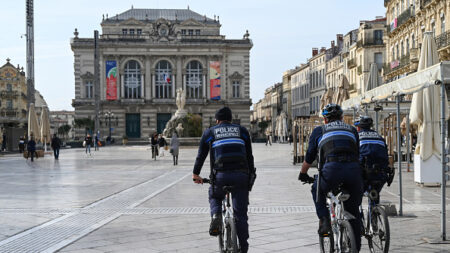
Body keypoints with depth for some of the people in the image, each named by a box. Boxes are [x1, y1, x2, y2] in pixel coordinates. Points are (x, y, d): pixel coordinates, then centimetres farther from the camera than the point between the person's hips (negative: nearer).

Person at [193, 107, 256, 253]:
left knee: (215, 197, 29)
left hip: (221, 175, -1)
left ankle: (216, 216, -2)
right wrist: (251, 175, 25)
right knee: (240, 214, 6)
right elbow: (249, 155, 17)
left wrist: (196, 174, 29)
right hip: (241, 174, 1)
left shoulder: (209, 132, 15)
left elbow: (201, 155, 17)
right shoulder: (242, 131, 19)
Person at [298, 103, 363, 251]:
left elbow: (309, 157, 25)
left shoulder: (319, 130, 23)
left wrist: (303, 174, 40)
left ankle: (324, 221, 11)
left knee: (317, 190, 30)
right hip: (353, 169, 2)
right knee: (353, 211, 17)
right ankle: (356, 248, 20)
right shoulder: (352, 130, 29)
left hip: (332, 168, -2)